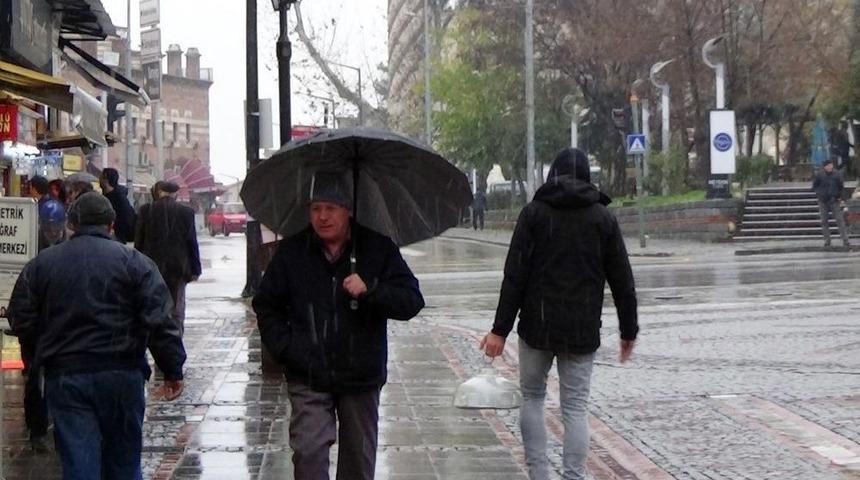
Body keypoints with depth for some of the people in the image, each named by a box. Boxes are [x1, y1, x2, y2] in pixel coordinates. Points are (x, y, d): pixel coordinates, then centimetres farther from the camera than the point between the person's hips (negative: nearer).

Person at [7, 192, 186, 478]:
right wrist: (173, 371, -2)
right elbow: (159, 322, -8)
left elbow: (21, 323, 5)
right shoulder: (133, 262, -1)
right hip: (121, 374, -1)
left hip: (64, 377, 1)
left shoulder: (41, 264, 6)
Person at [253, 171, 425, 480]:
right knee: (309, 450, -15)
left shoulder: (378, 249, 0)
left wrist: (370, 290, -21)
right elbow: (266, 306, 13)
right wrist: (285, 347, -2)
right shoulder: (292, 253, 3)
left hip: (361, 376, 1)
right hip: (308, 379, -1)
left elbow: (412, 301, -4)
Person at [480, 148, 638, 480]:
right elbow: (622, 281, 5)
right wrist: (628, 330, 14)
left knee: (531, 396, 15)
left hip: (537, 327, -1)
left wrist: (500, 329, -6)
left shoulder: (534, 213, -2)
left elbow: (515, 276, -7)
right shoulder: (603, 218, 3)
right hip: (583, 331, 1)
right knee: (576, 407, 5)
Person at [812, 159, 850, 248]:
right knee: (824, 221, 6)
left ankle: (845, 240, -8)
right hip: (823, 201, 1)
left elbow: (842, 187, 6)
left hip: (835, 201, -1)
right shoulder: (819, 175, -2)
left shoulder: (836, 175, -1)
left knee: (840, 220, -7)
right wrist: (819, 193, -8)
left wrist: (842, 199, -2)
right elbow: (814, 186, 8)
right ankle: (827, 240, 16)